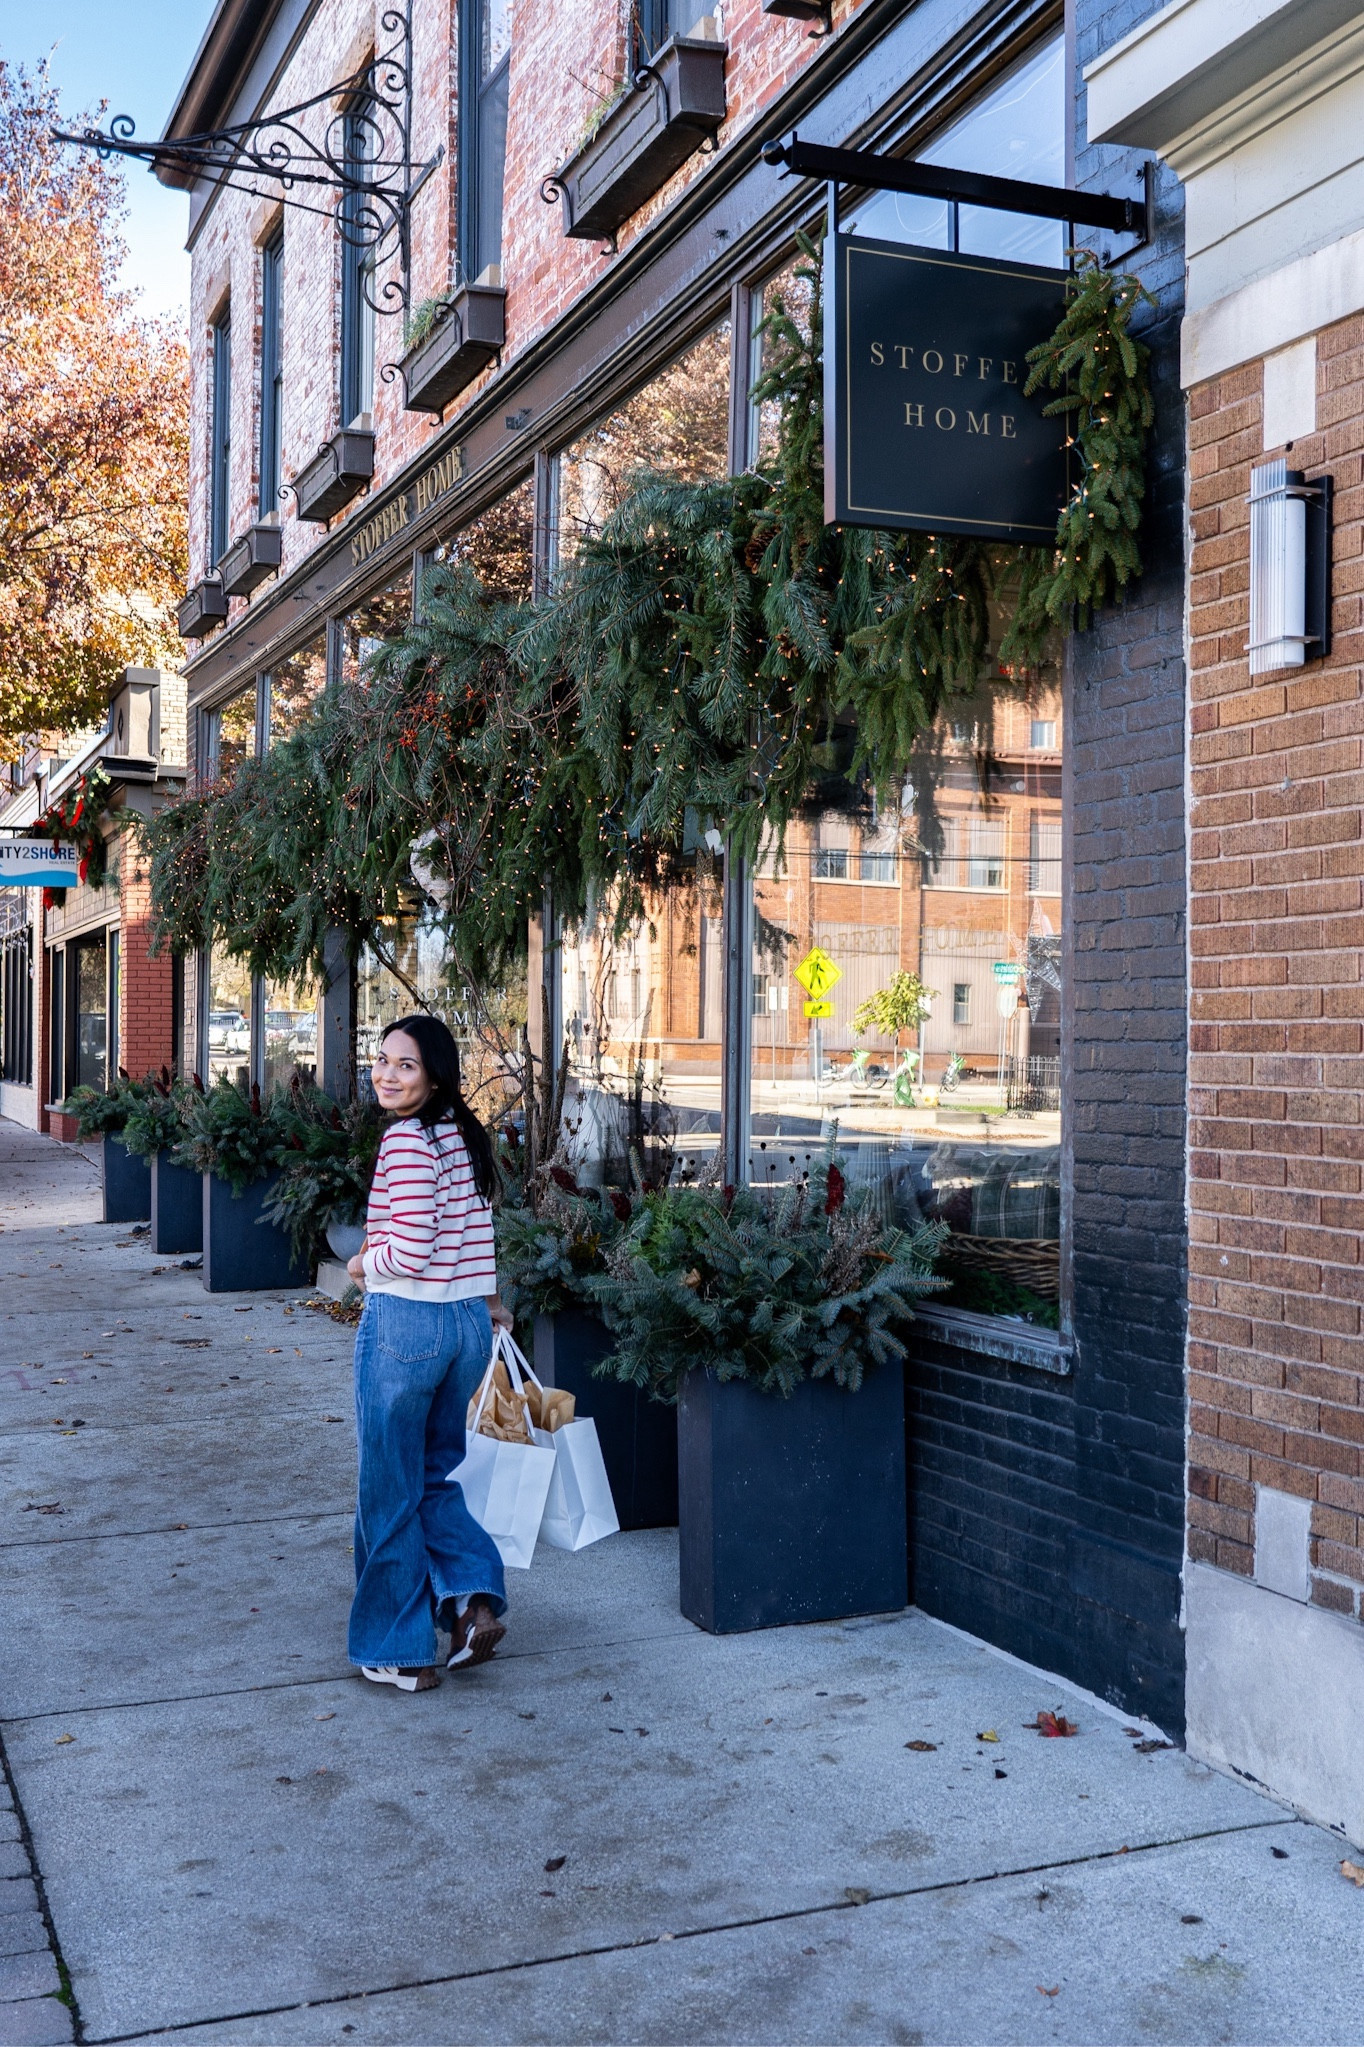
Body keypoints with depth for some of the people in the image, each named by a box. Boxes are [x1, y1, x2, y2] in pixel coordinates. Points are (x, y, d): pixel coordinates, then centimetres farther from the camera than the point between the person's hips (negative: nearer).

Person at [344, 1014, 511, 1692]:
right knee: (435, 1476, 22)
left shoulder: (406, 1138, -16)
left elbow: (409, 1251, -21)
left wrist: (364, 1263, -2)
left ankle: (399, 1653, 17)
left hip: (406, 1323, -8)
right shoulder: (464, 1134, 8)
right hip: (470, 1324, 8)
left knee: (390, 1491, 7)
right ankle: (474, 1597, 7)